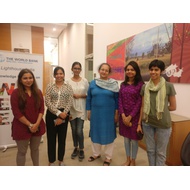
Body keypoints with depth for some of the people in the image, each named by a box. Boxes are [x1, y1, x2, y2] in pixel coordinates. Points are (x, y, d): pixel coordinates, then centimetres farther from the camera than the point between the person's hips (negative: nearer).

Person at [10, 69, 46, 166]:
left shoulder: (38, 92, 3)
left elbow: (41, 109, 0)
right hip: (22, 127, -3)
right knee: (22, 152, 11)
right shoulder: (16, 93, -8)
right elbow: (16, 112, -13)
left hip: (37, 126, 3)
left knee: (35, 149, 18)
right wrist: (29, 125, -15)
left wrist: (37, 124, -11)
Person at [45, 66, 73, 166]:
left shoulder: (68, 87, 1)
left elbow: (70, 102, -4)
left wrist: (63, 115, -12)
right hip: (51, 114, -1)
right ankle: (51, 161, 28)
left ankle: (61, 160, 31)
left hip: (64, 114, 1)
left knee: (62, 137, 12)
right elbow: (47, 102, -7)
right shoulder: (50, 86, 0)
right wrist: (58, 113, -15)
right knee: (51, 138, 9)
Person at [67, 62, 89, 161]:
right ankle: (76, 148, 34)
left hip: (81, 109, -1)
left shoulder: (85, 81, 0)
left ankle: (81, 150, 22)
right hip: (71, 109, 1)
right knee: (74, 130, 13)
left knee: (79, 131, -1)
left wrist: (81, 96, -13)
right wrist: (72, 95, -17)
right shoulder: (68, 81, -1)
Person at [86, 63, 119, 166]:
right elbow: (89, 98, 6)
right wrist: (88, 112, 4)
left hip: (109, 113, -2)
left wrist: (116, 113, -4)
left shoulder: (114, 83, -3)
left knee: (108, 134, 8)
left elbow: (117, 99, -2)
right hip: (95, 113, 3)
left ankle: (108, 157, 28)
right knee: (95, 133, 14)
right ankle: (96, 153, 37)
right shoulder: (93, 83, 3)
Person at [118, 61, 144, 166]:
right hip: (124, 115, 4)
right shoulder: (123, 84, 7)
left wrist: (130, 116, -13)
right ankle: (128, 159, 35)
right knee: (126, 138, 16)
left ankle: (133, 161, 31)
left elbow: (139, 102, -11)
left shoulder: (140, 84, -7)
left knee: (134, 139, 9)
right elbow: (120, 100, 2)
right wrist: (123, 115, -9)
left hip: (135, 115, -4)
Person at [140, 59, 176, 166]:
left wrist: (161, 109, 1)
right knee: (150, 150, 17)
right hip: (147, 123, 3)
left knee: (160, 152, 11)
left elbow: (173, 107, -1)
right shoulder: (145, 87, 2)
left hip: (163, 124, -3)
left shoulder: (169, 86, -8)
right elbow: (143, 106, 5)